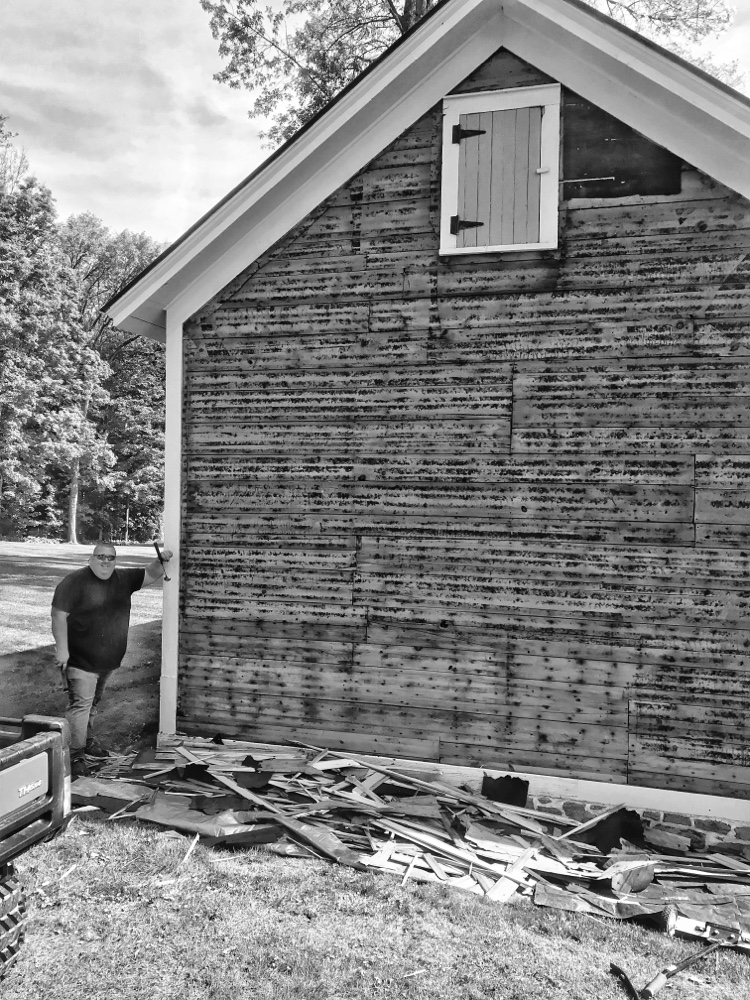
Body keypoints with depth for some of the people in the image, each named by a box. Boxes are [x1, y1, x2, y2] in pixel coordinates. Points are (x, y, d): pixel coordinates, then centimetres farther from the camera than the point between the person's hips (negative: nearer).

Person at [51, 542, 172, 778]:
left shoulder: (123, 579, 6)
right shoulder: (75, 581, -13)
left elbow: (150, 575, 9)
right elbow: (59, 614, -15)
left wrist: (161, 561, -12)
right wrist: (61, 648, -19)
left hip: (108, 660, 7)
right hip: (81, 659, -7)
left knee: (93, 702, 21)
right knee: (80, 704, -8)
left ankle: (87, 739, 37)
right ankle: (76, 753, -2)